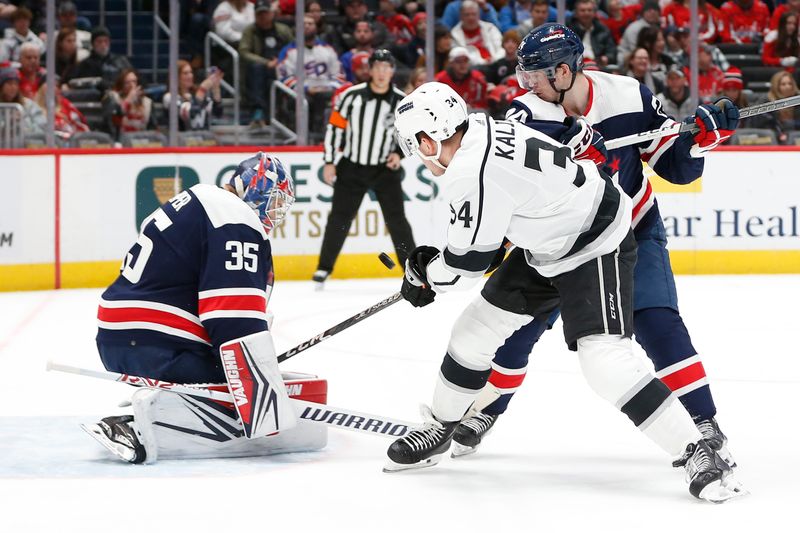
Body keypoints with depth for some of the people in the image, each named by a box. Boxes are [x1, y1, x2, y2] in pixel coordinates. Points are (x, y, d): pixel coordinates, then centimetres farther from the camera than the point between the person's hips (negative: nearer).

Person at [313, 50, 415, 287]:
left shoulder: (401, 101, -5)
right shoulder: (352, 96, -10)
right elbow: (335, 127, -4)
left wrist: (398, 153, -10)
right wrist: (329, 162, -5)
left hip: (385, 169, 1)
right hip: (352, 167, -1)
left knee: (396, 219, -2)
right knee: (339, 218, 1)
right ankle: (324, 268, 13)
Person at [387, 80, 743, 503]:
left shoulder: (472, 174, -30)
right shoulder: (480, 131, -1)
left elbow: (468, 261, -19)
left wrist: (425, 274, 0)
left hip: (596, 248, -11)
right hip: (547, 246, 11)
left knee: (605, 360, -22)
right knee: (475, 329, 14)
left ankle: (698, 455, -18)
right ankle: (439, 428, 34)